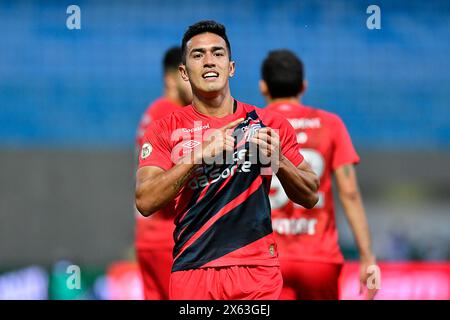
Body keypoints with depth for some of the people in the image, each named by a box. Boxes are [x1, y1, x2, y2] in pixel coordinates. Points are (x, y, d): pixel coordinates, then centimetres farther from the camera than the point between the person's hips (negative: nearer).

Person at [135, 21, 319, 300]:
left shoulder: (269, 124, 5)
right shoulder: (165, 130, 2)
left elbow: (310, 197, 7)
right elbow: (145, 202, -11)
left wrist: (279, 161, -12)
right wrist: (199, 155, -20)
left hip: (258, 272, 1)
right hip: (192, 274, 0)